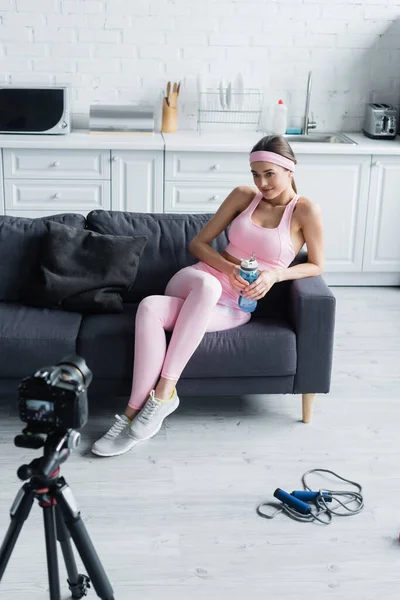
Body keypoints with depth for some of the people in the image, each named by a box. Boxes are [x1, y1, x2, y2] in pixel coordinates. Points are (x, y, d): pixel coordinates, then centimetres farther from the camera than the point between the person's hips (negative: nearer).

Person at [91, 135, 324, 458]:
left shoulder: (306, 210, 0)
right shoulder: (244, 196, 9)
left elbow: (316, 266, 5)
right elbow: (198, 243, 8)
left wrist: (275, 274, -13)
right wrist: (229, 268, -11)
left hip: (234, 307, -3)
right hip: (195, 280, 3)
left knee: (150, 308, -34)